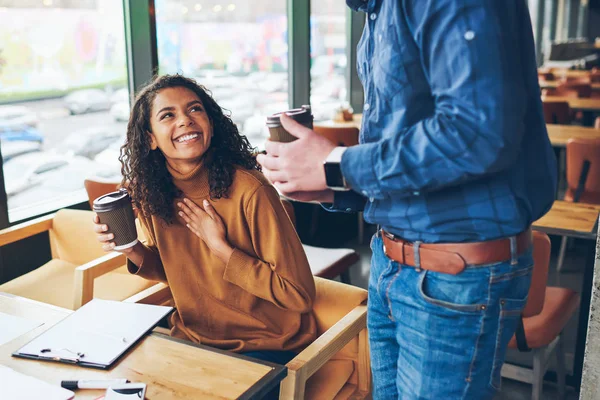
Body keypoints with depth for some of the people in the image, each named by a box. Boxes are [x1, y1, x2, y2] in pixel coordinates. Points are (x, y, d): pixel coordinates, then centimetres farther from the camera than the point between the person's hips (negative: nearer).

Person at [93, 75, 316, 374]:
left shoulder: (248, 190, -23)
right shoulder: (150, 194, -4)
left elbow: (300, 293, -19)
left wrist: (219, 246, -22)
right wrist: (133, 251, -9)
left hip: (264, 347, -5)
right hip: (192, 337, 5)